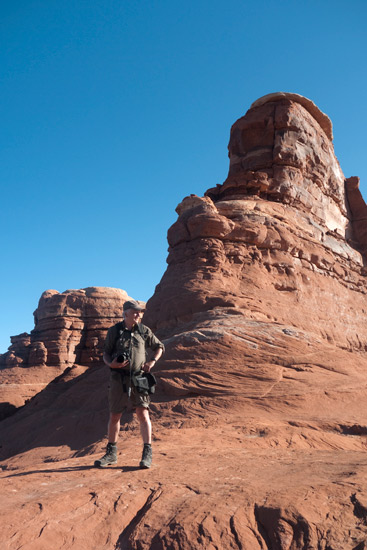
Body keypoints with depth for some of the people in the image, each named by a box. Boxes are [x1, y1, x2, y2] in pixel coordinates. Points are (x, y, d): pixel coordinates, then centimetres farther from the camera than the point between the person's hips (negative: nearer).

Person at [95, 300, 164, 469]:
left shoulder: (144, 330, 4)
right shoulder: (114, 331, 2)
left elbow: (159, 347, 17)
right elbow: (106, 353, 7)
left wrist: (152, 361, 1)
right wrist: (111, 364, -14)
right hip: (118, 378, 1)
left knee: (143, 413, -8)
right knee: (114, 416, 10)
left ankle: (147, 453, 2)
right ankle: (111, 453, 26)